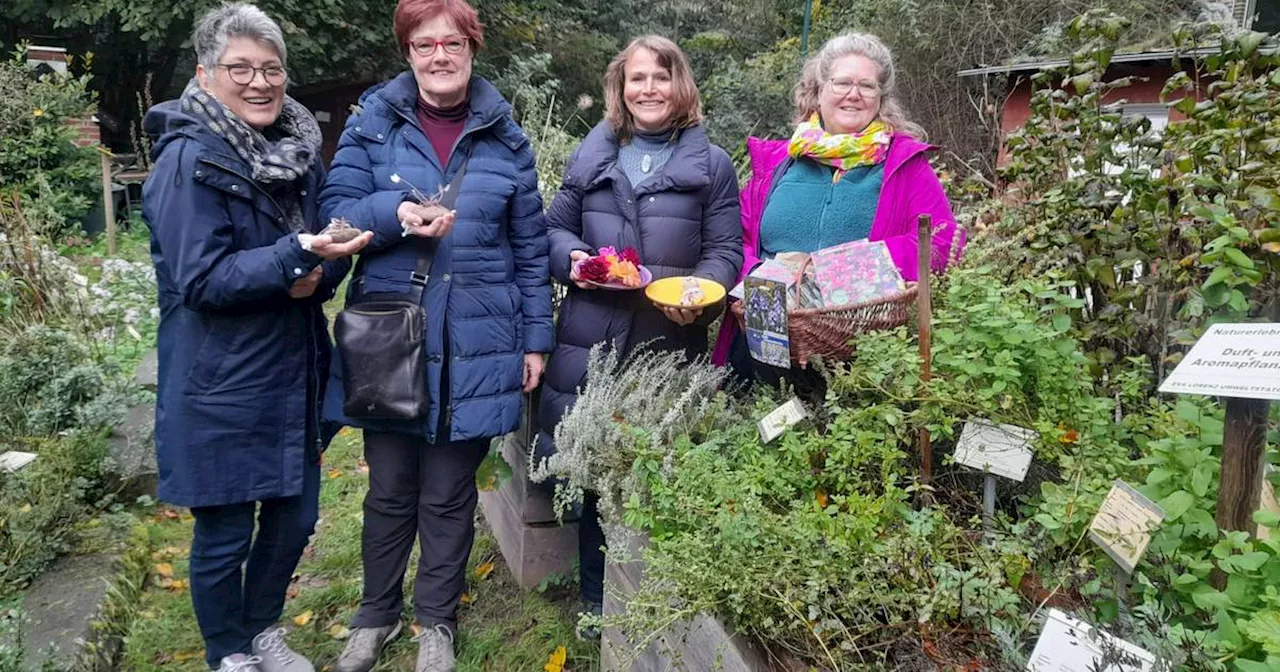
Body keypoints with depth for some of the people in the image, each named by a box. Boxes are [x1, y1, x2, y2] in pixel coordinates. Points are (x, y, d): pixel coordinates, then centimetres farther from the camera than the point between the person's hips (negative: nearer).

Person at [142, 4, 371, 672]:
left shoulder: (300, 149, 7)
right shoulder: (189, 159, -13)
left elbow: (334, 249, 10)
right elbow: (201, 279, -19)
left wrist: (319, 274, -13)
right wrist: (296, 255, -29)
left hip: (294, 377, 6)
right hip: (221, 387, -6)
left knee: (294, 516, 16)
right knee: (225, 534, 8)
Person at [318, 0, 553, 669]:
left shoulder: (505, 137, 6)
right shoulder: (372, 122, 3)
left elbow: (530, 249, 8)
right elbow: (335, 211, -1)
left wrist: (535, 339, 6)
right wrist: (396, 213, -21)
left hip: (473, 346, 0)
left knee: (449, 495, 11)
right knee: (389, 489, 12)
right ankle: (376, 614, 34)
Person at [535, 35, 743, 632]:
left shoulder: (712, 165, 6)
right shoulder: (591, 156, 12)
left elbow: (725, 252, 2)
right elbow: (555, 229, 15)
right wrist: (573, 258, -8)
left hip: (670, 347, -1)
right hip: (591, 343, 2)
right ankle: (596, 598, 26)